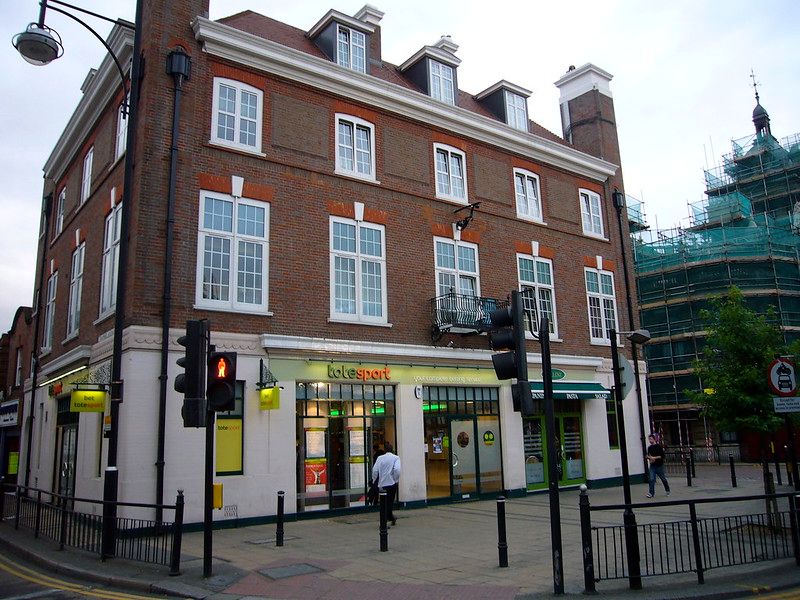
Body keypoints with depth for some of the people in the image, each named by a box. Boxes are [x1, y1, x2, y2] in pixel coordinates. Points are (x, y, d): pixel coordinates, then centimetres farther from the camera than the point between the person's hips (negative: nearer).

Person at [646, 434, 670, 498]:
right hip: (652, 466, 4)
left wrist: (655, 458, -18)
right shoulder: (649, 447, 8)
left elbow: (662, 456, -12)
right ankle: (651, 493, -6)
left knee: (663, 479, 10)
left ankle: (667, 490, 32)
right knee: (651, 479, -8)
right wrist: (649, 458, -2)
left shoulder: (658, 446, -8)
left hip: (659, 465, -4)